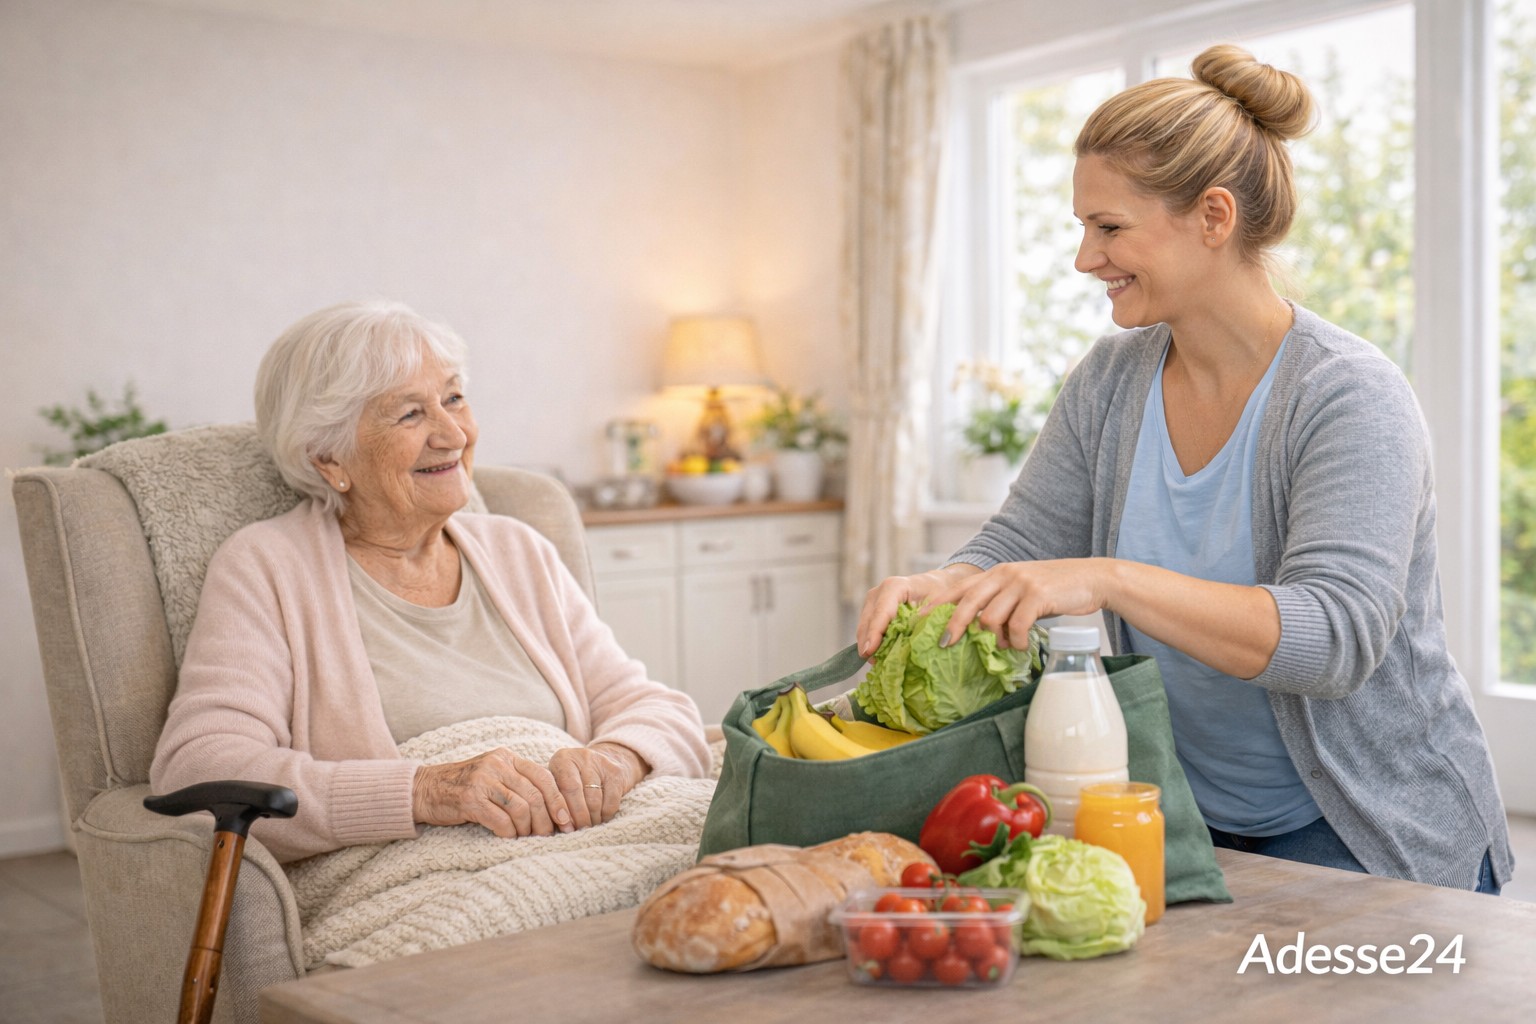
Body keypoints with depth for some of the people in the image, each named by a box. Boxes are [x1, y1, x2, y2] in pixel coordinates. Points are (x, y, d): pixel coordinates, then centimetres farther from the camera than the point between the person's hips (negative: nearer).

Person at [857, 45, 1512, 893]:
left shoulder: (1350, 397, -18)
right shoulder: (1108, 383, 1)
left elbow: (1335, 636, -30)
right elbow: (1015, 548, 2)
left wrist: (1110, 580, -43)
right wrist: (934, 589, -23)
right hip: (1187, 819, 5)